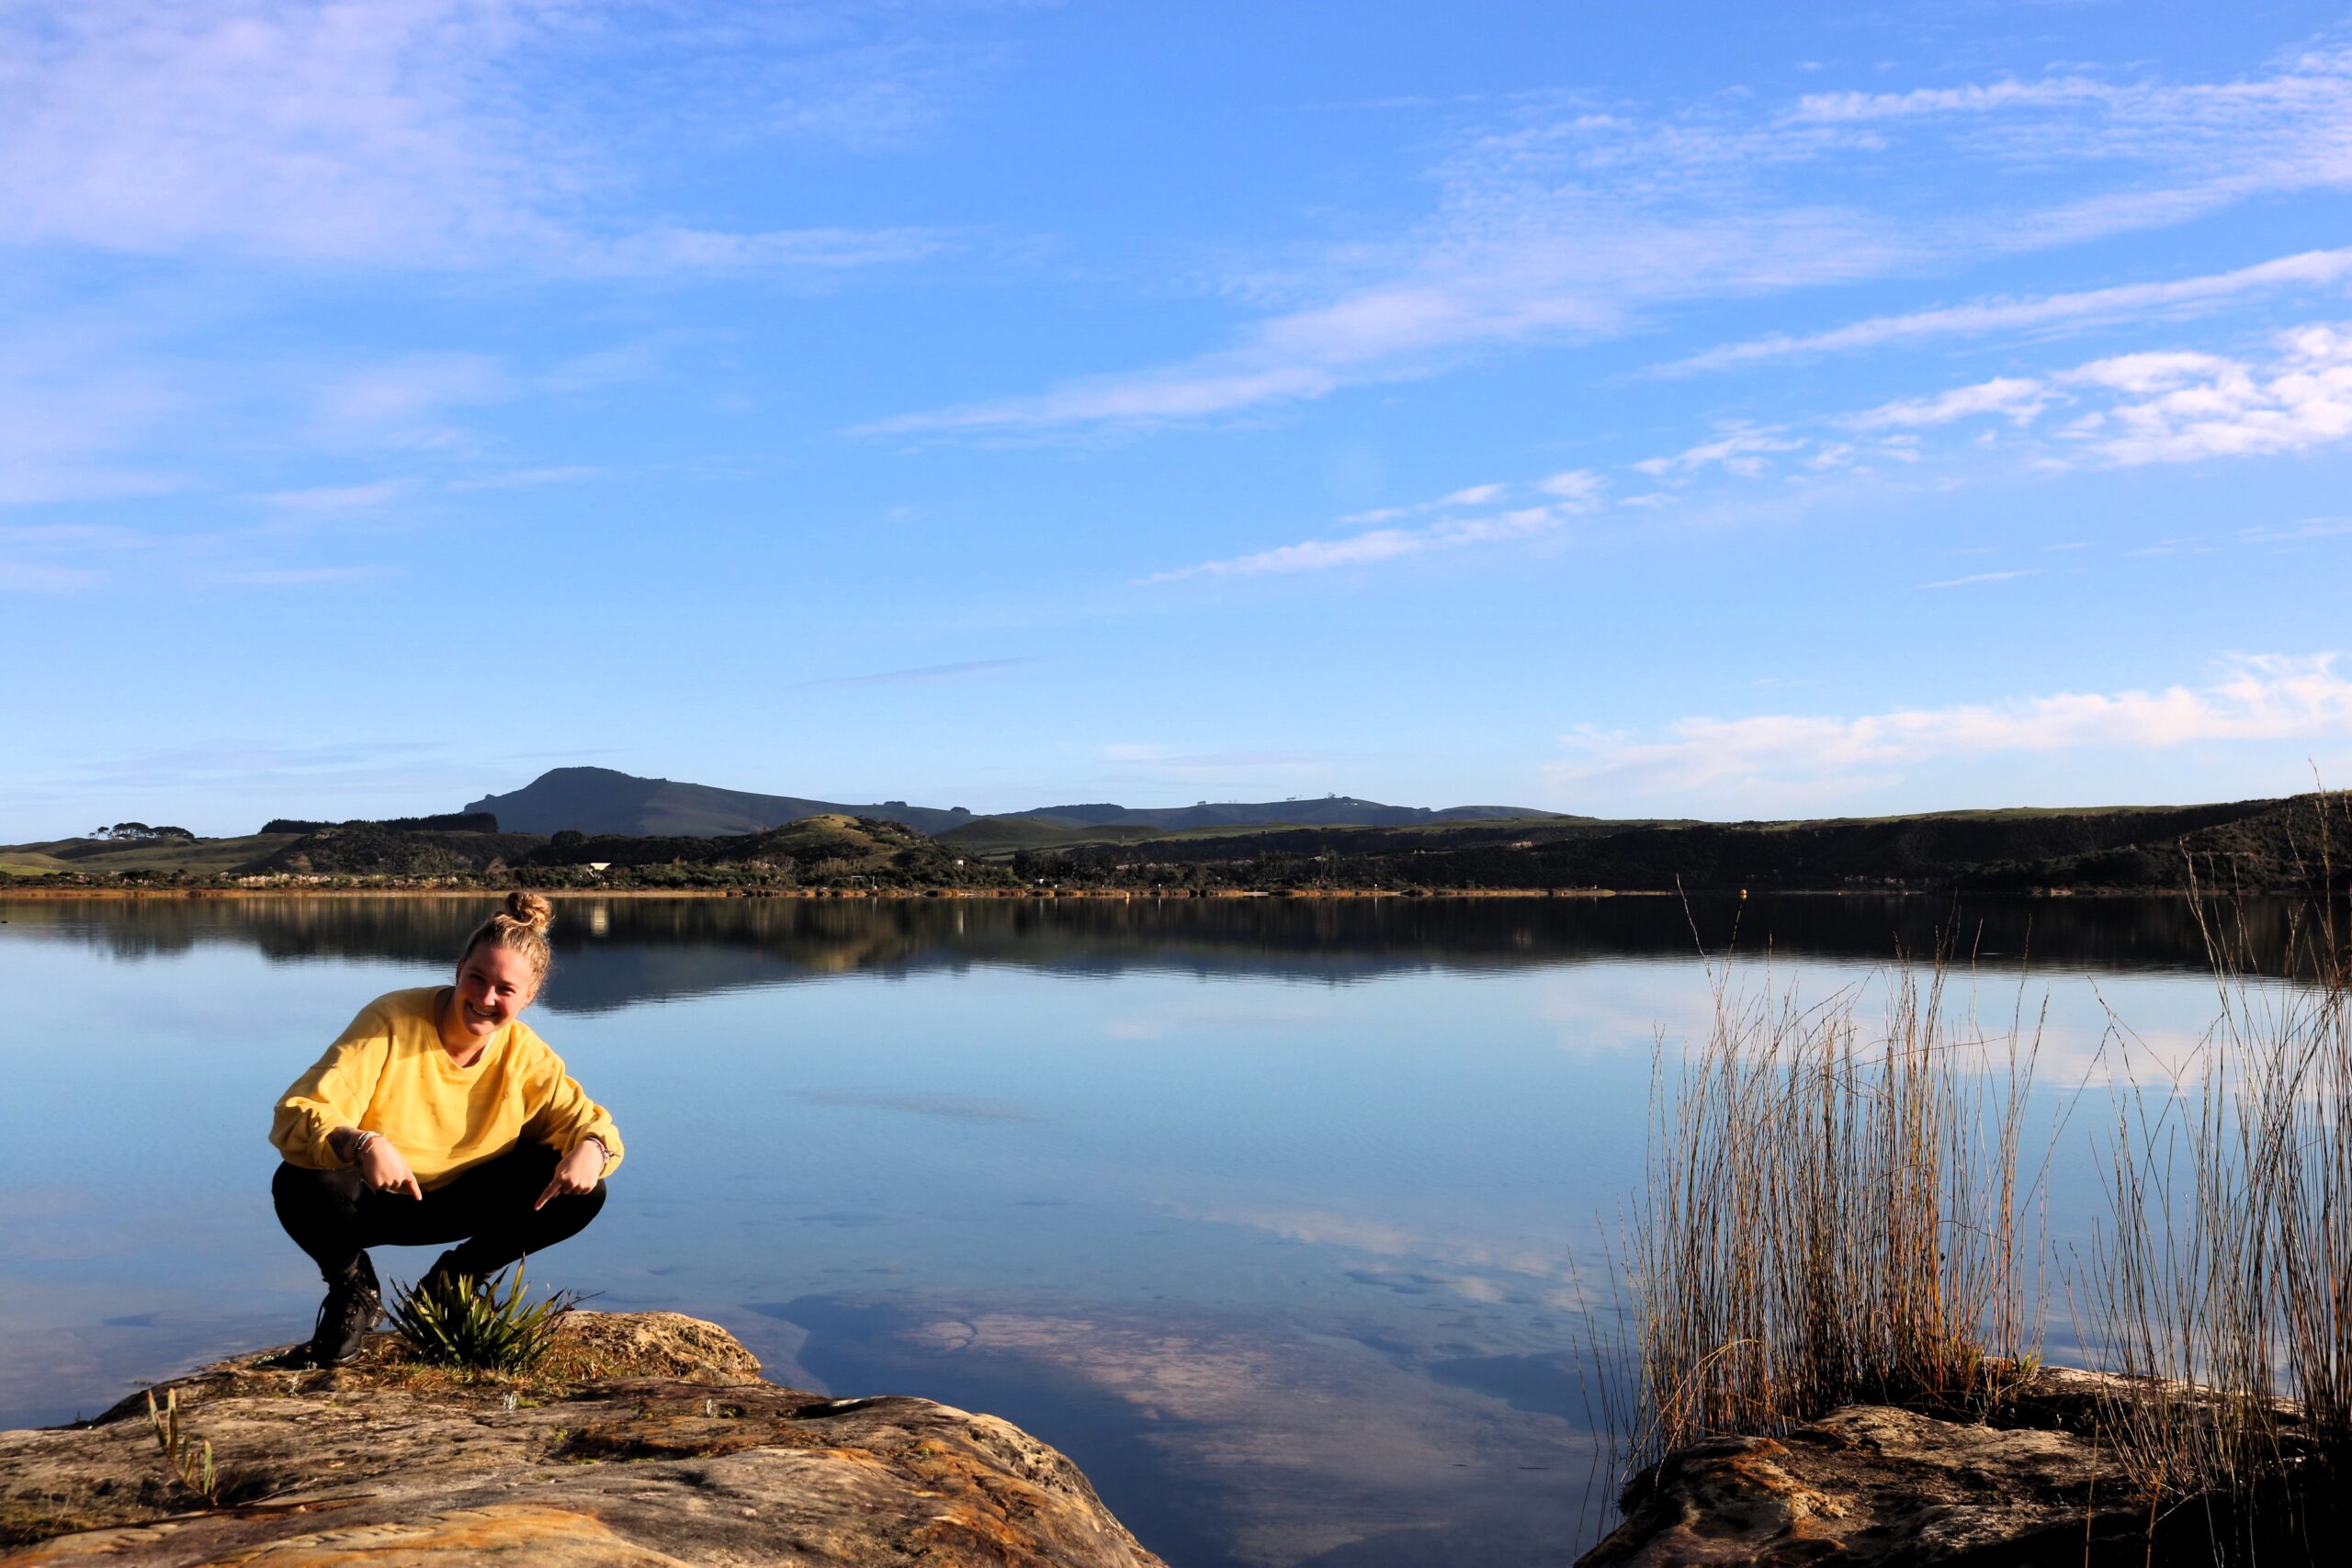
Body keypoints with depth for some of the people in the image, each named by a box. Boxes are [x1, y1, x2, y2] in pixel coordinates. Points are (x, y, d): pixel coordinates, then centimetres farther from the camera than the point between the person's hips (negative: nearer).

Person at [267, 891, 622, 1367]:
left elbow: (586, 1119, -5)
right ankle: (355, 1291, -1)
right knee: (299, 1185, -34)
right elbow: (295, 1117, -29)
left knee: (581, 1194, -17)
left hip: (463, 1202, 3)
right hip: (374, 1202, -3)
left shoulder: (526, 1056, -11)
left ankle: (450, 1283, 5)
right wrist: (363, 1144, -50)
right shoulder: (390, 1021, -23)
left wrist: (591, 1148, -31)